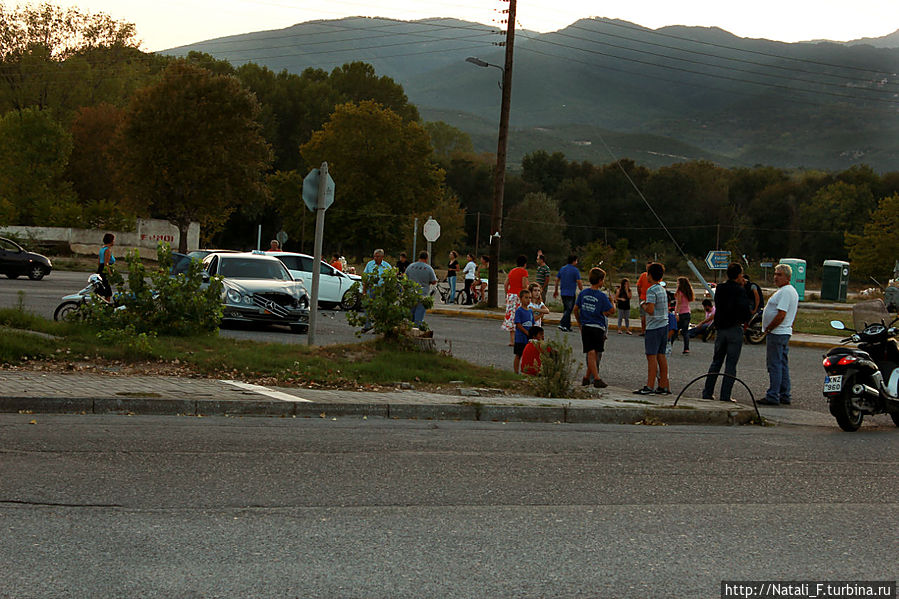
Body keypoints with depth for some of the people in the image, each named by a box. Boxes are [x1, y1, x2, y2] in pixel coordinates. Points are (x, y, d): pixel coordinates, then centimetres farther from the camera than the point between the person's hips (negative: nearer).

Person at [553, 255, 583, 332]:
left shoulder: (562, 269, 10)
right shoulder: (575, 270, -10)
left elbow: (557, 280, 13)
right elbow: (579, 282, -12)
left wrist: (556, 290, 22)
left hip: (563, 293, 7)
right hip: (571, 293, -7)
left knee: (567, 309, 15)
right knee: (568, 310, -4)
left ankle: (567, 326, 17)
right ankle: (562, 324, -14)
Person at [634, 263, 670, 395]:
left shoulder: (651, 290, -13)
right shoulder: (662, 289, 14)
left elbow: (650, 310, -21)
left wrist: (643, 305, -3)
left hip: (654, 327, -9)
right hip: (664, 325, 9)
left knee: (651, 356, -8)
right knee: (661, 355, 10)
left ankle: (649, 386, -11)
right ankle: (664, 386, 11)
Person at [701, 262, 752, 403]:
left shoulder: (719, 289, 5)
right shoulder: (740, 291, -13)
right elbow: (745, 310, -20)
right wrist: (746, 320, 3)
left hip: (721, 328, 5)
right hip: (735, 328, -5)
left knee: (716, 361, 14)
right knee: (731, 364, 0)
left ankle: (707, 392, 13)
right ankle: (725, 395, -1)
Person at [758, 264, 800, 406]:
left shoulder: (785, 292, -17)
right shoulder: (791, 291, 18)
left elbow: (781, 315, -23)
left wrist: (768, 329, -13)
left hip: (777, 334, -11)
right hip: (785, 332, 11)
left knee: (774, 365, -10)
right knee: (783, 365, 12)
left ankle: (773, 396, -10)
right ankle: (784, 396, 16)